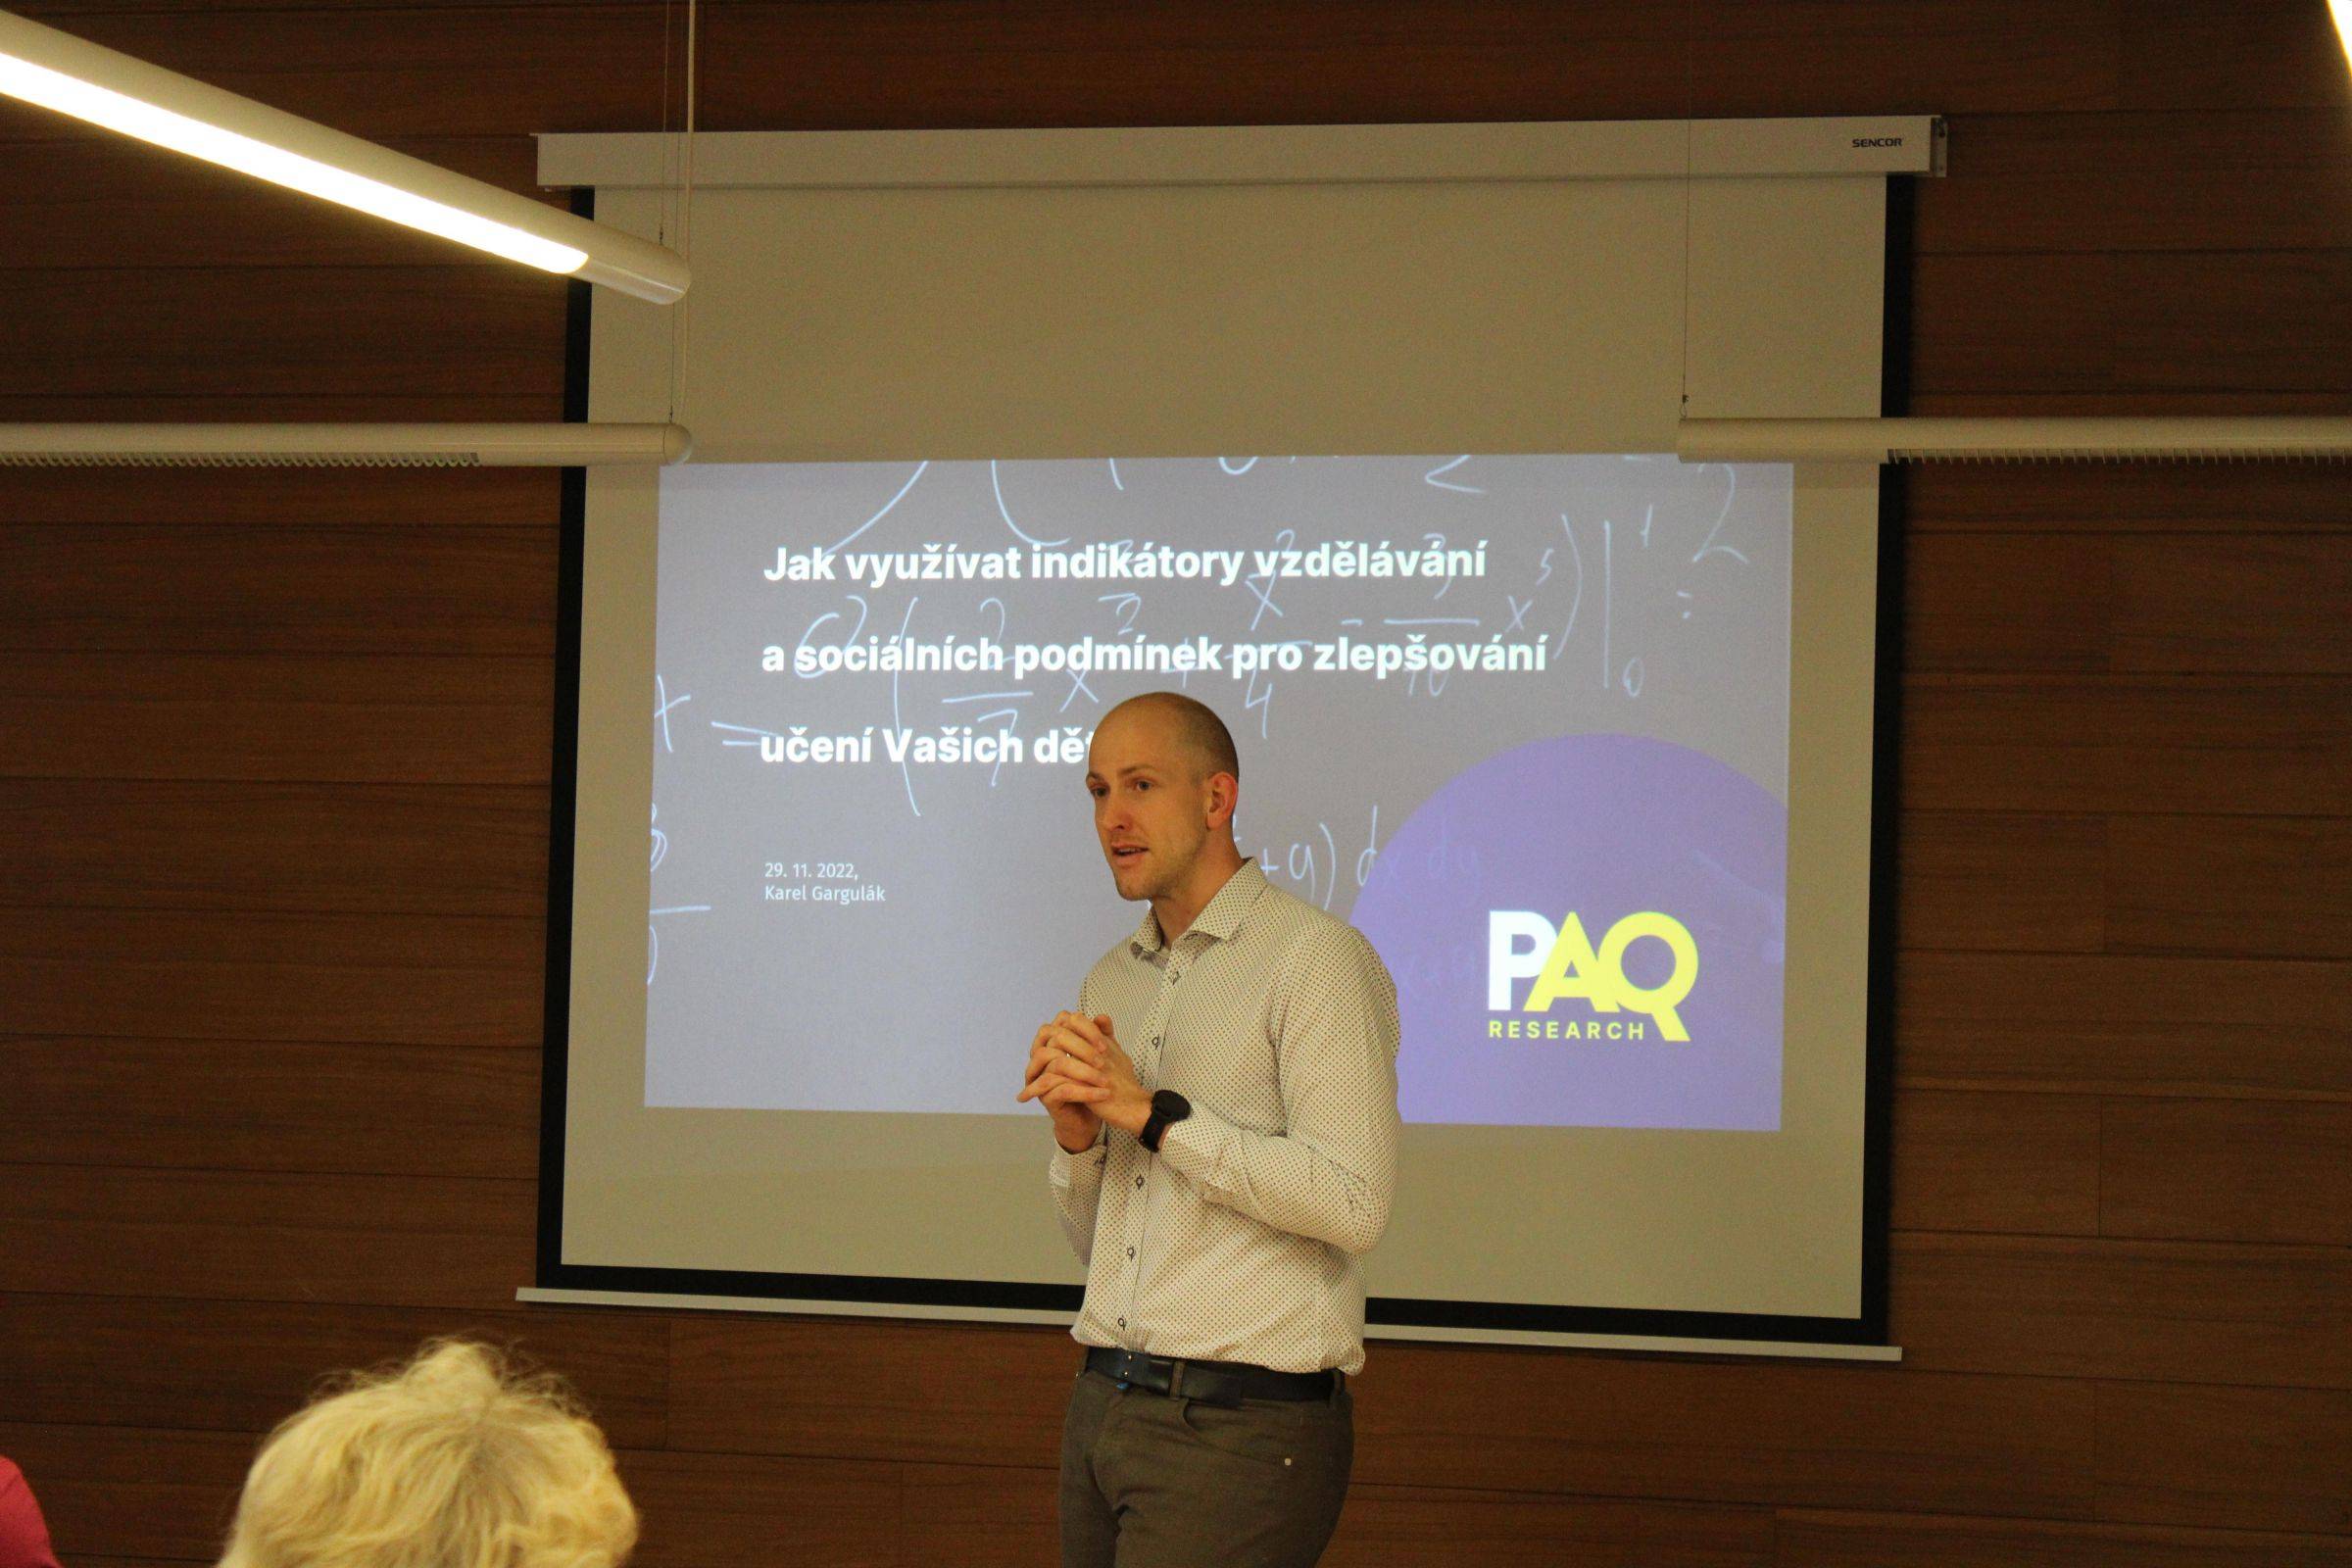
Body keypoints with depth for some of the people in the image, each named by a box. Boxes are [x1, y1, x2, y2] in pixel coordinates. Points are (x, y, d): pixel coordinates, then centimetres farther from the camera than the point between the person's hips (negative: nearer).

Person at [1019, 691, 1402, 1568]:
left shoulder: (1314, 958, -6)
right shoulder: (1111, 981, 17)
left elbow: (1352, 1205, -18)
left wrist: (1154, 1113, -17)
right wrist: (1077, 1133, -2)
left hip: (1240, 1426, -7)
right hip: (1103, 1401, 7)